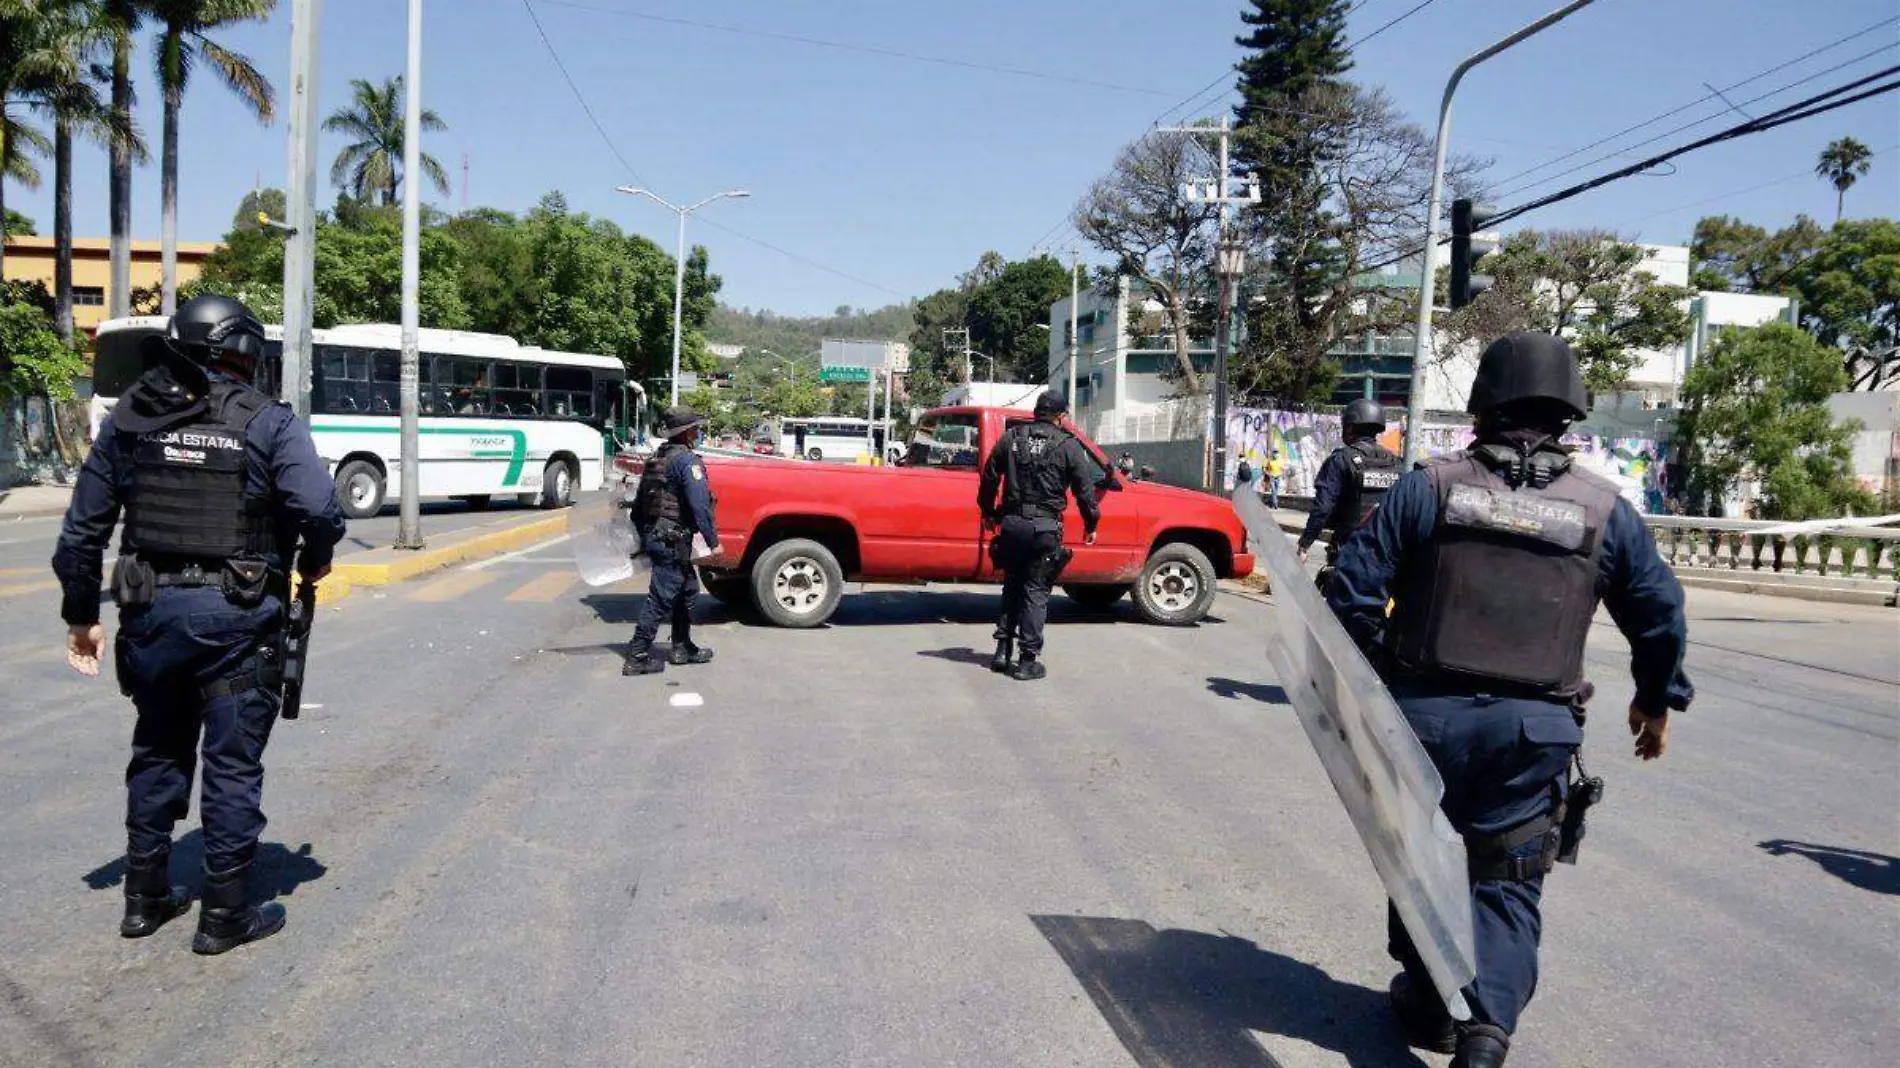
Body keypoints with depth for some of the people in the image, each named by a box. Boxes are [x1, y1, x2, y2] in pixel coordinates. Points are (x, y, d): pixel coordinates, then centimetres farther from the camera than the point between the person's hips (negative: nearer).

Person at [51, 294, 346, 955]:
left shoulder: (127, 419, 6)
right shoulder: (267, 422, -7)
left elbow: (82, 528, 7)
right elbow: (319, 508, -19)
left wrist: (81, 615, 16)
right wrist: (315, 560, 2)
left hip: (151, 610, 5)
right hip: (236, 616, -4)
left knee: (158, 753, 21)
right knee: (232, 764, 6)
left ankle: (146, 898, 31)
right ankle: (225, 915, 14)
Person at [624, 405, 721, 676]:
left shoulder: (656, 459, 15)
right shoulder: (687, 460, -13)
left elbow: (638, 504, 19)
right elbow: (700, 505, -20)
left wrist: (643, 537, 25)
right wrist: (713, 541, -16)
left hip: (654, 536, 10)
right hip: (673, 539, -10)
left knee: (687, 590, 20)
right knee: (661, 598, -6)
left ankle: (682, 648, 27)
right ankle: (638, 657, -5)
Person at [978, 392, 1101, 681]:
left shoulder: (1011, 438, 8)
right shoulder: (1068, 445, -2)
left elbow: (988, 478, 12)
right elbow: (1085, 489, -2)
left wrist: (988, 513, 25)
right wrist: (1091, 524, 11)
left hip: (1011, 524, 3)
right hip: (1044, 527, -3)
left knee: (1012, 586, 18)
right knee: (1036, 592, 2)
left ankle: (1003, 651, 18)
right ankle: (1028, 660, 2)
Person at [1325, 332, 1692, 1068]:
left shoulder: (1429, 488, -2)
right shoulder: (1604, 511, 3)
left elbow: (1356, 584, -5)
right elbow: (1661, 615, 11)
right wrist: (1656, 701, 27)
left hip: (1424, 713, 0)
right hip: (1532, 730, 0)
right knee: (1506, 881, 10)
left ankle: (1430, 1001, 33)